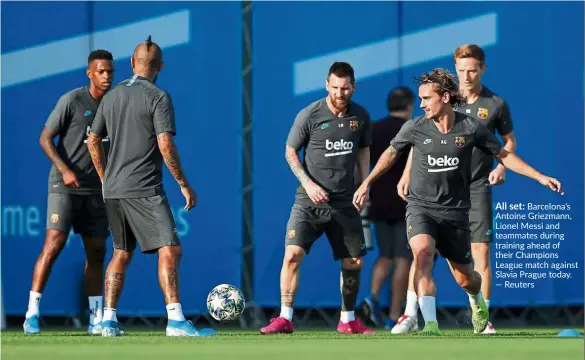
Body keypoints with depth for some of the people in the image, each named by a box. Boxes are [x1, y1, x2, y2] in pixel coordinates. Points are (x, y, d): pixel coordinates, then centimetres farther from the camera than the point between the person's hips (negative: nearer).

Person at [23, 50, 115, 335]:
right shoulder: (72, 100, -8)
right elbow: (45, 139, -9)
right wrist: (65, 170, -20)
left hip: (96, 191, 6)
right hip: (64, 186, -6)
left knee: (96, 252, 6)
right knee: (53, 244, -14)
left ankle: (96, 318, 12)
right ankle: (32, 314, -12)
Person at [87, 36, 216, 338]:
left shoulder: (111, 96, 12)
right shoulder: (158, 97, -8)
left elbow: (93, 141, 17)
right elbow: (166, 146, -15)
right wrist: (184, 185, -8)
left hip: (113, 189, 7)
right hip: (144, 189, -7)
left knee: (121, 253, 18)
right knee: (169, 250, -10)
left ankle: (108, 321, 15)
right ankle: (175, 320, -21)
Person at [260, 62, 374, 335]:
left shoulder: (360, 116, 3)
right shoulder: (309, 115, -8)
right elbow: (290, 152, 0)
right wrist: (308, 184, -12)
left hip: (344, 202, 3)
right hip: (309, 200, -3)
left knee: (353, 262, 6)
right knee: (292, 254, -17)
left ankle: (348, 320, 23)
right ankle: (284, 319, -11)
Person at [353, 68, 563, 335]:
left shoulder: (471, 128, -8)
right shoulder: (415, 127, -8)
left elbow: (504, 155, 4)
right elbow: (391, 153, 12)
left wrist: (540, 177, 1)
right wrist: (366, 183, 12)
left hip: (455, 211, 1)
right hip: (421, 206, -1)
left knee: (465, 278, 9)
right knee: (422, 252, -30)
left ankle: (477, 302, 48)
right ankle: (430, 324, -33)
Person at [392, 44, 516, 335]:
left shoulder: (496, 104, 0)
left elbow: (509, 140, 13)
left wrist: (501, 166, -4)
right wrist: (408, 174, 3)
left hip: (477, 188, 0)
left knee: (480, 252, -2)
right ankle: (411, 314, 1)